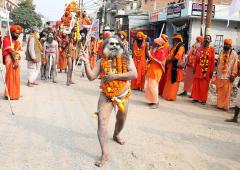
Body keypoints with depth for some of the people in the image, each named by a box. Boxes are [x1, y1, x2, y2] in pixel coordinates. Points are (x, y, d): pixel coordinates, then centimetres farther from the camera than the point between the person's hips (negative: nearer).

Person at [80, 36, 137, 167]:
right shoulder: (102, 61, -4)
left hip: (123, 95, 1)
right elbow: (91, 77, -8)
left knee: (121, 120, 23)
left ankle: (116, 135, 56)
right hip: (106, 96, -1)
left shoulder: (127, 59, -8)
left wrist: (115, 76, -26)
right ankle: (105, 154, -11)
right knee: (102, 122, -15)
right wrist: (87, 63, -22)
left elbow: (134, 74, -20)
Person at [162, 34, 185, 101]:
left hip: (175, 67, -9)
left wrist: (169, 59, -12)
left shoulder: (181, 47, -10)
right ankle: (167, 94, 20)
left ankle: (171, 96, 1)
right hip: (171, 66, 9)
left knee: (173, 82, -4)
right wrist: (167, 60, 3)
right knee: (169, 82, 12)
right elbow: (170, 55, 20)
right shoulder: (174, 47, 19)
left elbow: (177, 57, -20)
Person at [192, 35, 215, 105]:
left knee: (204, 86, 3)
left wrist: (211, 71, -7)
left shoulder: (212, 49, -1)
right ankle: (196, 98, 14)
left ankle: (203, 99, 11)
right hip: (198, 69, 3)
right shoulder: (200, 48, 8)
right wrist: (194, 68, 6)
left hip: (207, 70, -3)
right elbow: (196, 59, 10)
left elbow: (213, 61, -3)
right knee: (196, 84, 5)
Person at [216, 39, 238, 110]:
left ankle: (225, 105, 7)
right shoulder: (222, 53, 10)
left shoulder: (234, 54, -5)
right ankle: (219, 104, 21)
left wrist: (233, 75, -12)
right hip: (220, 75, 5)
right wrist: (217, 73, 14)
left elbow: (235, 65, -8)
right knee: (219, 91, 10)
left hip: (228, 76, -5)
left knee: (226, 92, -1)